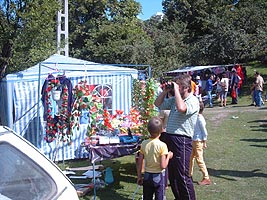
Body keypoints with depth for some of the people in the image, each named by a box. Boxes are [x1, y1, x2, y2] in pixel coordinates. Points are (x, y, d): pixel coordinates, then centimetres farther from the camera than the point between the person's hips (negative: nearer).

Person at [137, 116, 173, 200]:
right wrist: (168, 156, -2)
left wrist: (139, 176, 10)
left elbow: (139, 163, -1)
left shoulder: (144, 143, -5)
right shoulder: (162, 145, -17)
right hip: (159, 176, -3)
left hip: (147, 176, 4)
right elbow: (163, 166, -19)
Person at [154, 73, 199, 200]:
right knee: (171, 174, 16)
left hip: (182, 140, -8)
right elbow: (158, 104, 21)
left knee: (182, 175, -6)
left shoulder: (193, 101, -10)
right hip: (169, 137, 8)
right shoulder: (174, 99, 14)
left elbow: (181, 108, -30)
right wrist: (165, 91, 7)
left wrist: (176, 90, -19)